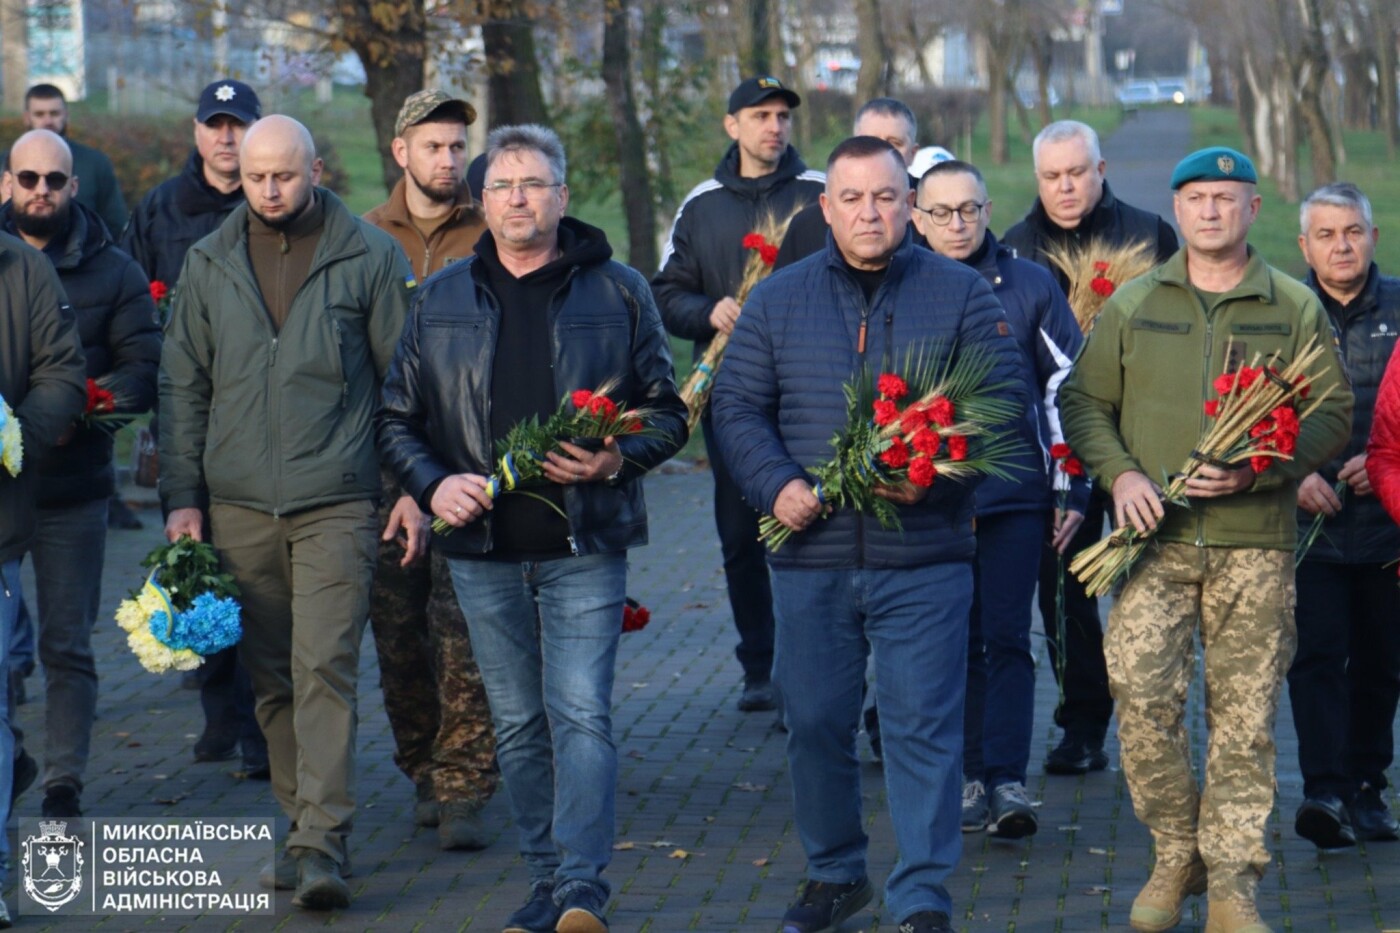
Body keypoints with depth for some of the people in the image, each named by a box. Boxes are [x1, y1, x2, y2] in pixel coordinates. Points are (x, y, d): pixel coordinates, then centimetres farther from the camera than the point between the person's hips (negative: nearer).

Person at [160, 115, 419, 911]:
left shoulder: (370, 257, 1)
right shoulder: (209, 263, 10)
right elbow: (184, 387, 13)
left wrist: (414, 487, -1)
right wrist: (182, 497, 7)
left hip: (337, 501, -4)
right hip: (239, 505, 4)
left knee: (326, 670, -12)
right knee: (271, 678, 8)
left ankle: (323, 844, -13)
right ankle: (303, 822, 20)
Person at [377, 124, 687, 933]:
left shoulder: (617, 292, 4)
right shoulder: (442, 299, 10)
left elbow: (668, 412, 6)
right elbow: (399, 417, 14)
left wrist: (618, 460, -13)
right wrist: (432, 482, -5)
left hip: (585, 542, -3)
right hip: (484, 548, 3)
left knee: (581, 713, -12)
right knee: (520, 725, 9)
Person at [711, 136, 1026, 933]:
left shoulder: (962, 296, 3)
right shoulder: (778, 301, 9)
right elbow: (738, 405, 8)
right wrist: (776, 484, -10)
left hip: (924, 559, -2)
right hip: (810, 558, 3)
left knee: (923, 726, -3)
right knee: (815, 723, 10)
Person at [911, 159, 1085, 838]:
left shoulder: (1030, 286, 3)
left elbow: (1068, 388, 7)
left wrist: (1071, 489, 4)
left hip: (1015, 492, -1)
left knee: (1007, 638, -5)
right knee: (958, 642, 7)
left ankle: (1008, 780, -7)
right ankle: (971, 776, 14)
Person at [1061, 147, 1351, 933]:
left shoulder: (1297, 308, 7)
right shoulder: (1133, 305, 10)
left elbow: (1334, 412, 3)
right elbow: (1084, 400, 11)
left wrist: (1259, 471, -13)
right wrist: (1120, 474, -7)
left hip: (1256, 540, -1)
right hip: (1156, 538, 1)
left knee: (1246, 713, -1)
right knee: (1144, 696, -9)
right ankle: (1178, 857, 11)